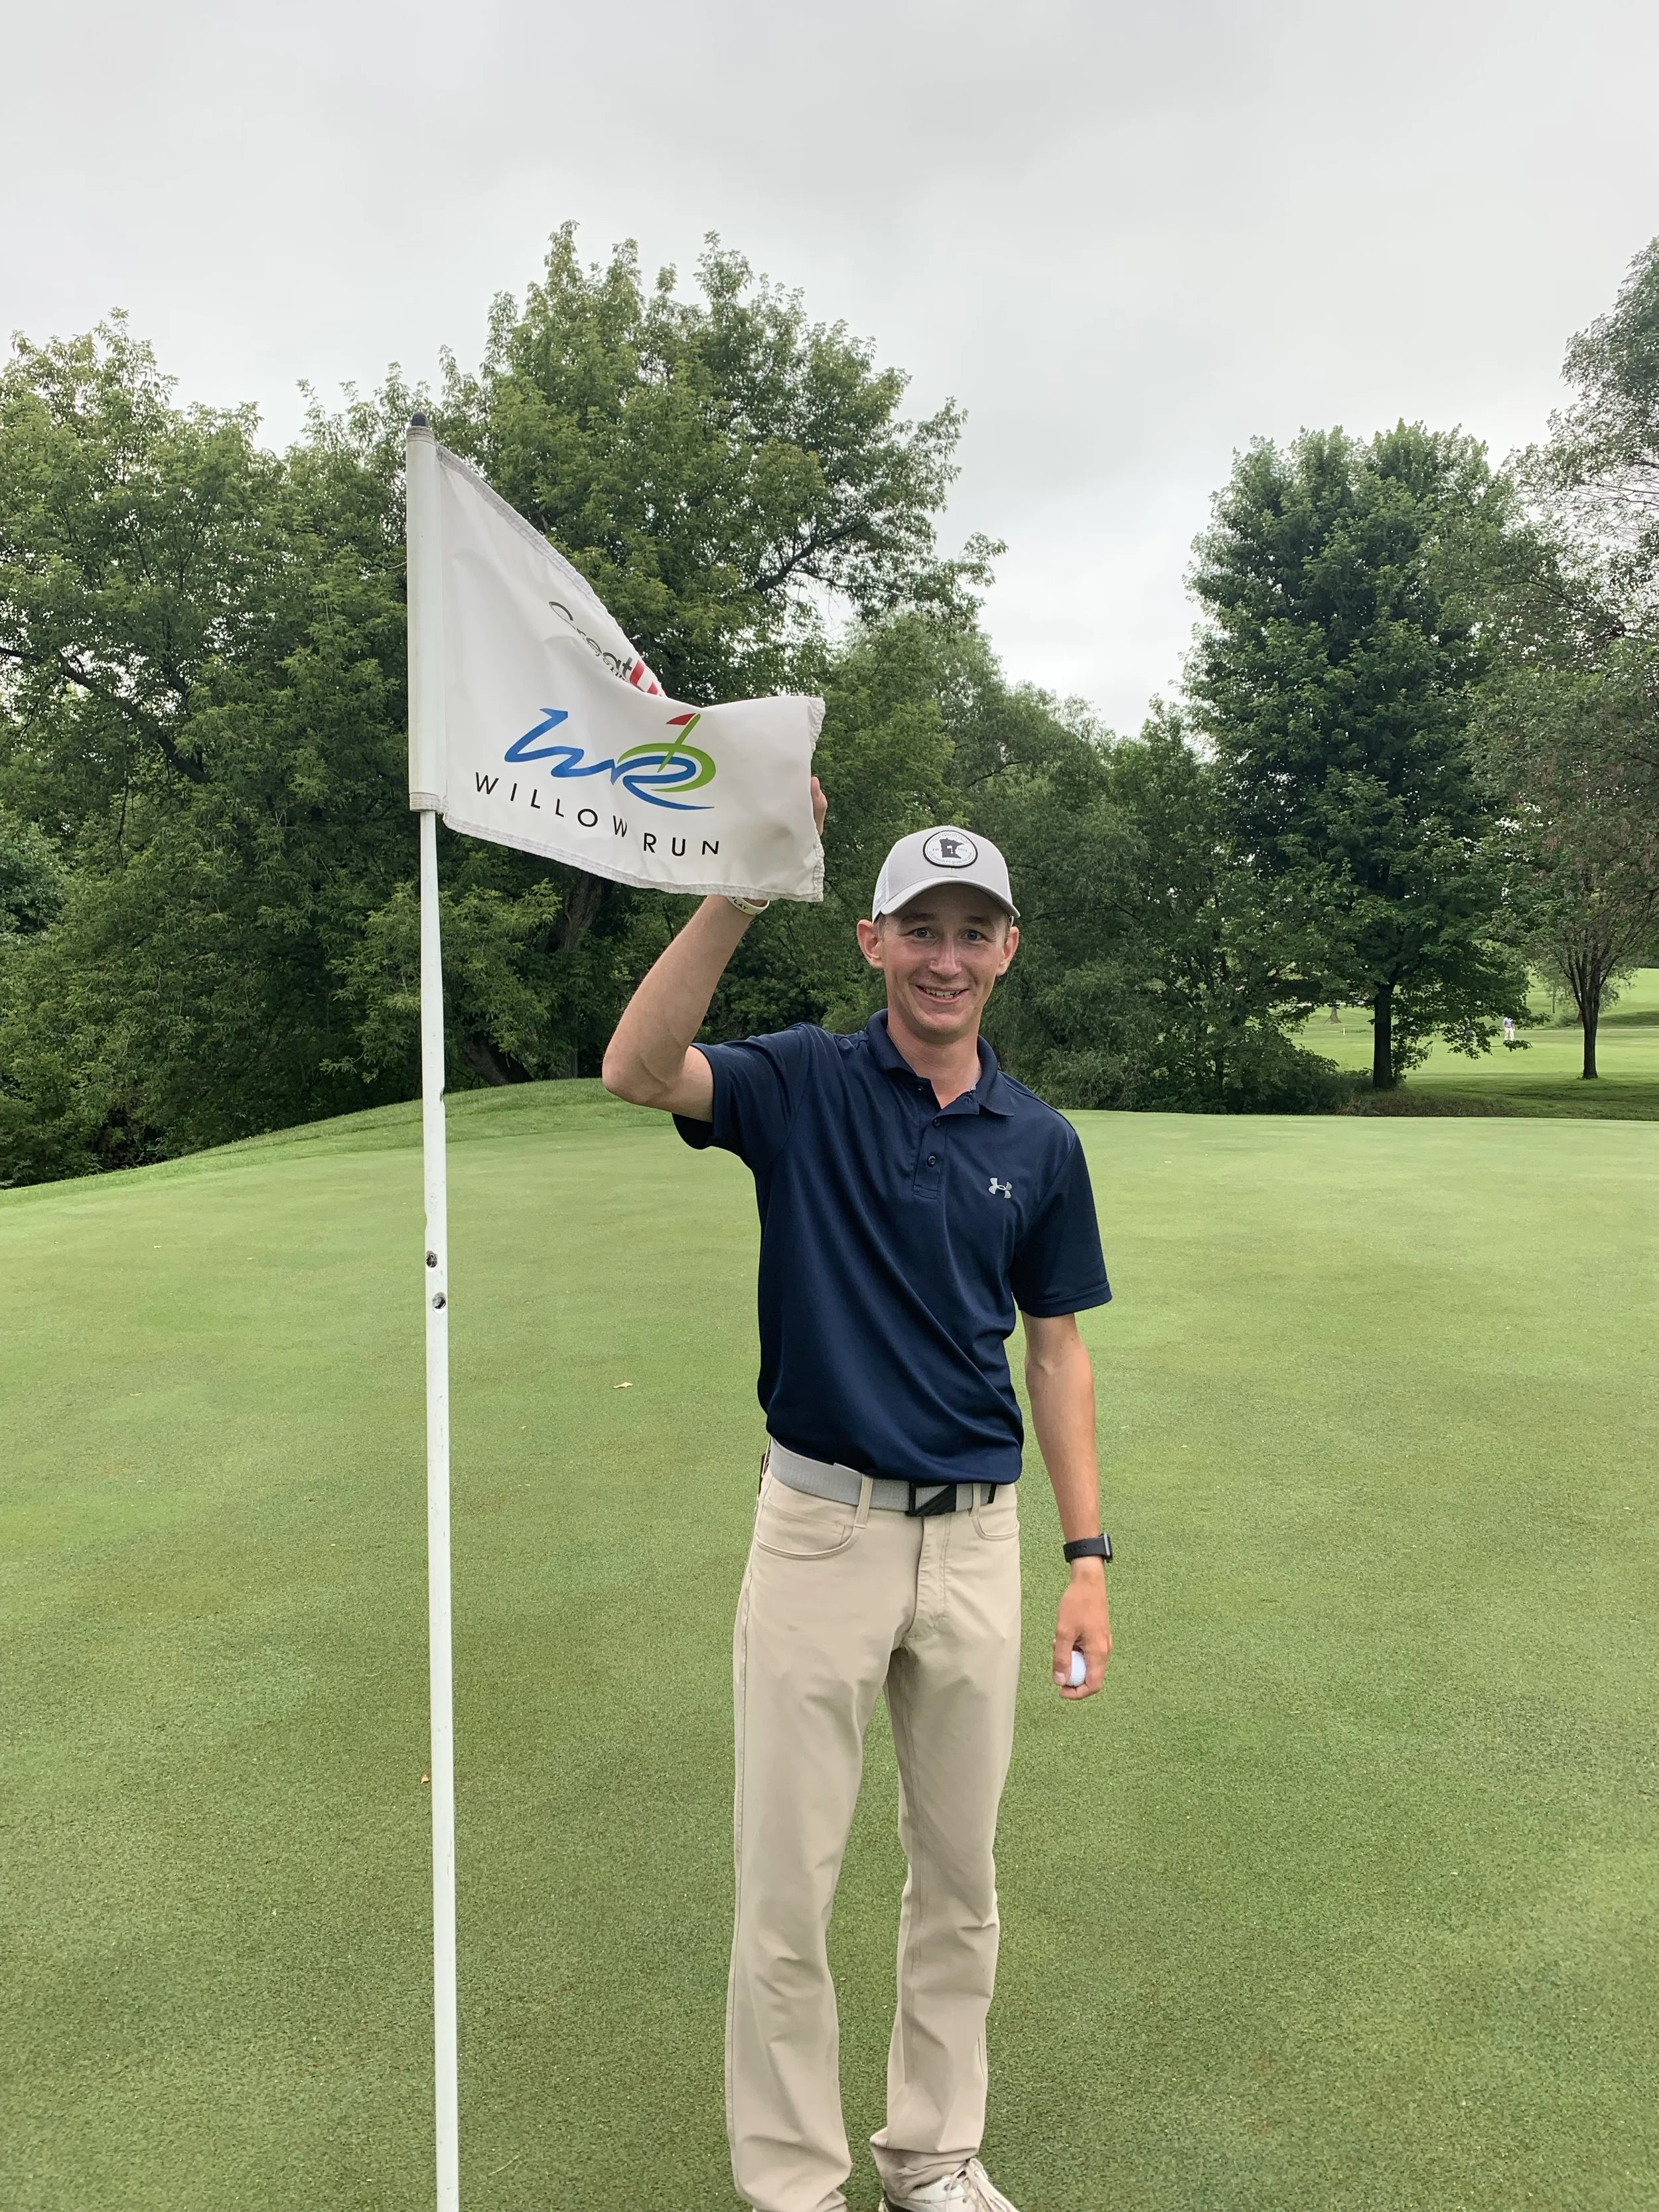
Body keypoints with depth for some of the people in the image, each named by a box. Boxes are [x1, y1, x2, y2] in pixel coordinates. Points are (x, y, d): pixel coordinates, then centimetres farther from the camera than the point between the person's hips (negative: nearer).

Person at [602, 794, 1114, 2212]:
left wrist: (1088, 1557, 3)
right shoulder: (802, 1084, -6)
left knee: (959, 1882, 18)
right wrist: (739, 889, -37)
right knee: (787, 1893, 8)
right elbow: (637, 1069, -26)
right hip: (821, 1528, -3)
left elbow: (1056, 1351, 8)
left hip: (975, 1541, 3)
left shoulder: (1040, 1142, 3)